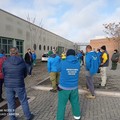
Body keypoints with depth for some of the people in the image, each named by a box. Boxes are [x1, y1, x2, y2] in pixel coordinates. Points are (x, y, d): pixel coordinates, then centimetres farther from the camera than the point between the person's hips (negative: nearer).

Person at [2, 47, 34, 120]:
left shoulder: (6, 62, -7)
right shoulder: (22, 62, -7)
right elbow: (25, 74, 3)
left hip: (8, 85, 1)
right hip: (19, 85, -1)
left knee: (10, 102, 14)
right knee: (23, 101, 13)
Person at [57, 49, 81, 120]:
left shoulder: (63, 63, -15)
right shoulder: (78, 63, -5)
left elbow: (59, 69, 5)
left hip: (64, 87, -3)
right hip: (74, 87, 4)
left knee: (62, 104, 8)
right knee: (75, 102, 22)